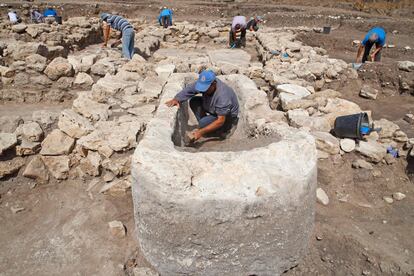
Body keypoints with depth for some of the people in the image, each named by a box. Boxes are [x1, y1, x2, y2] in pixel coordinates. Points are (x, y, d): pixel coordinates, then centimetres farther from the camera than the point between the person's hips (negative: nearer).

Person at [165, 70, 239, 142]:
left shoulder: (222, 95, -38)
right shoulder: (204, 83, -20)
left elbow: (221, 121, -35)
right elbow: (188, 90, -12)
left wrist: (201, 132, -37)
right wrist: (176, 99, -31)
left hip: (228, 116, -7)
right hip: (214, 110, 7)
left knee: (203, 123, -28)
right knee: (194, 101, -10)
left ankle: (224, 130, -3)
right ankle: (205, 126, 0)